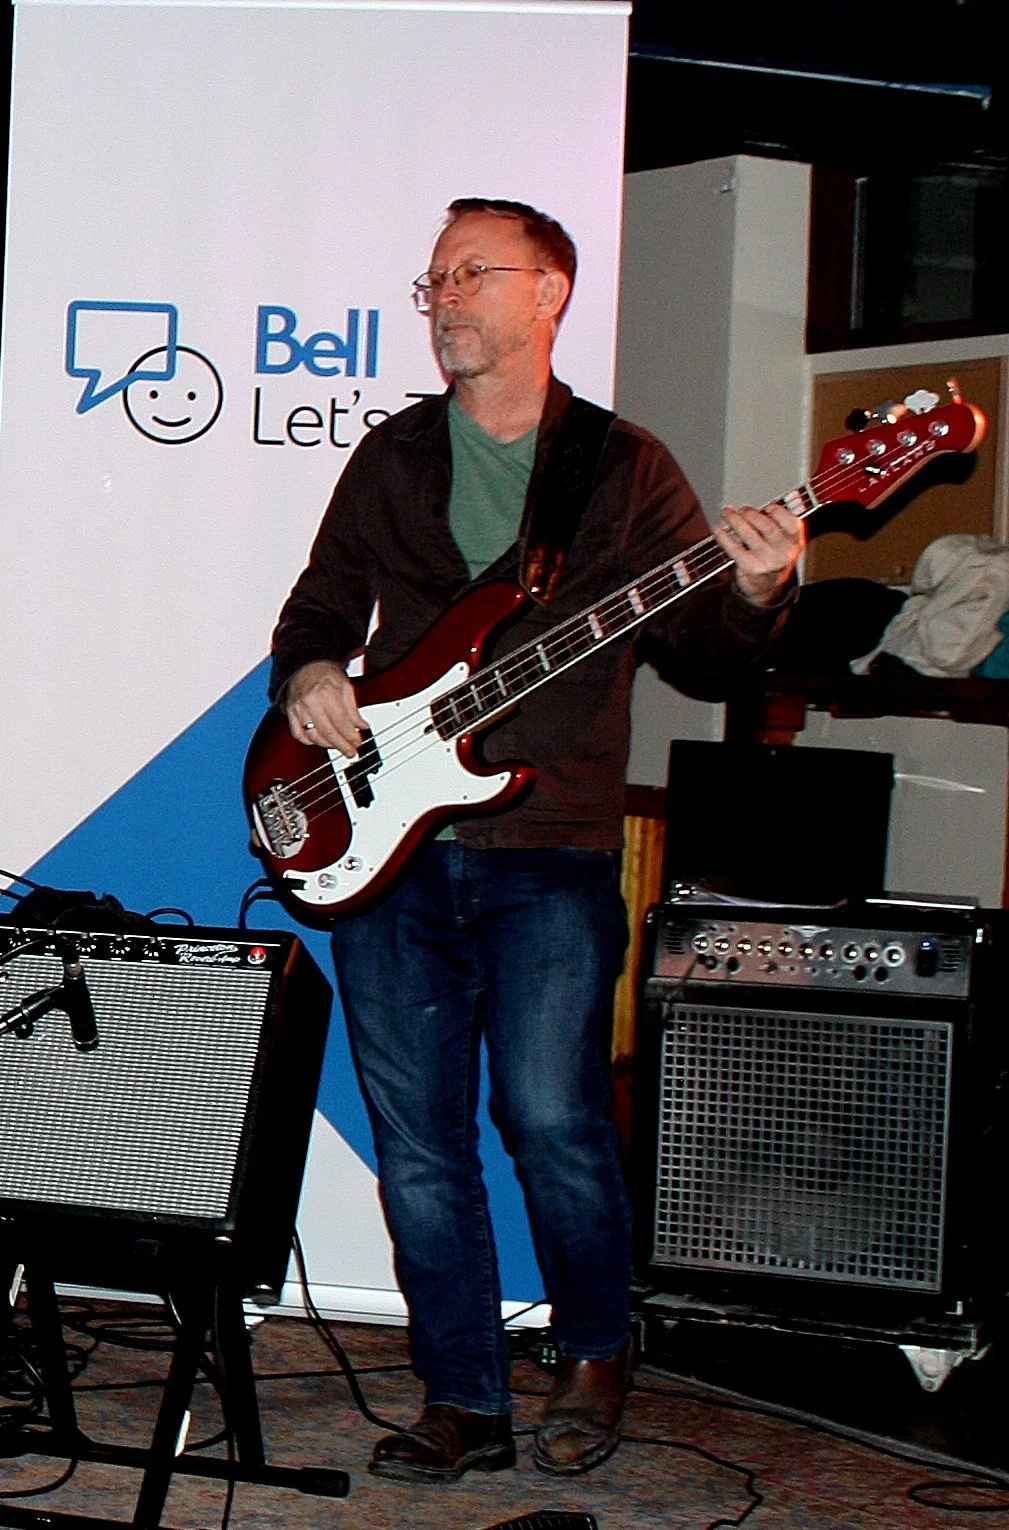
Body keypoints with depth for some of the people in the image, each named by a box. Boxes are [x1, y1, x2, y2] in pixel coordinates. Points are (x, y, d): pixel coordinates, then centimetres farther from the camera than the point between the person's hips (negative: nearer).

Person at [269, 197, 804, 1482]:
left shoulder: (623, 467, 4)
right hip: (383, 847, 4)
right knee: (417, 1143, 3)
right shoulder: (391, 459, 14)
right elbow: (317, 607, 21)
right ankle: (465, 1402, 15)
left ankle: (594, 1354, 13)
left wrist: (753, 597, -18)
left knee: (551, 1117, -12)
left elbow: (698, 654, 3)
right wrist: (307, 674, -1)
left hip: (549, 854, -3)